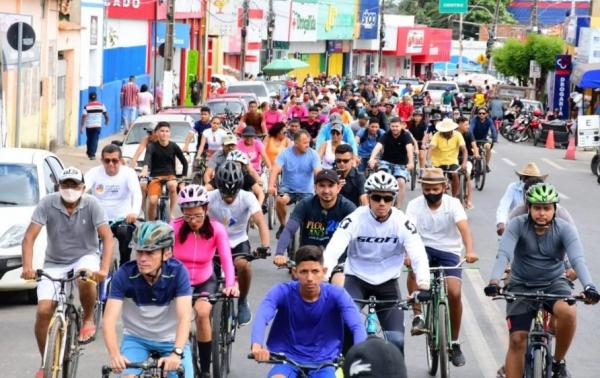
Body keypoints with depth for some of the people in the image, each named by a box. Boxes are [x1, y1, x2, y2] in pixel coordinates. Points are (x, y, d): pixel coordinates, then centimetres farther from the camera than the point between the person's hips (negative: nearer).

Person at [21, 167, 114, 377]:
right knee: (43, 311, -12)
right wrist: (27, 267, -33)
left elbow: (107, 237, -22)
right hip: (54, 263, 2)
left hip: (85, 257, -1)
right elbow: (29, 237, -17)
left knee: (86, 279, -37)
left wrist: (104, 269, -37)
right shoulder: (47, 204, -14)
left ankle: (88, 320, -7)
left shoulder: (91, 204, -15)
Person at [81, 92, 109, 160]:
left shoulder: (86, 106, -5)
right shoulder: (101, 105, 0)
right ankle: (92, 155, -7)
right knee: (95, 140, 2)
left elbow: (84, 117, -11)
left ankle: (89, 153, 32)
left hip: (89, 126, 0)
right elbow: (106, 114, 5)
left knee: (89, 140, 18)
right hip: (97, 126, 0)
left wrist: (82, 127, -8)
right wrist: (106, 121, 25)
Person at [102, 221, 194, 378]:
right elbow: (109, 319, -28)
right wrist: (115, 355, -45)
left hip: (172, 340, 0)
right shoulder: (124, 275, -22)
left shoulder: (178, 272, -23)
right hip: (136, 338, 0)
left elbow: (185, 318, -30)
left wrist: (176, 353, -46)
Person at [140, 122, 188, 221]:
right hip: (155, 177, -1)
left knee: (173, 185, -36)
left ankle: (171, 214, -21)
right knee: (152, 201, -23)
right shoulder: (152, 146, -8)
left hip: (170, 176, 1)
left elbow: (184, 162, 5)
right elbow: (147, 158, -29)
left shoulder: (174, 146, -2)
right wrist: (144, 170, -50)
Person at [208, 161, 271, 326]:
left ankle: (243, 302, -7)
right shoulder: (210, 197, -16)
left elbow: (261, 222, -27)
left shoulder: (247, 198, -17)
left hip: (238, 243, -1)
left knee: (243, 265, -32)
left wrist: (265, 247, -44)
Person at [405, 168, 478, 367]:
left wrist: (469, 251, -42)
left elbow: (464, 227, -24)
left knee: (454, 293, -19)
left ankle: (454, 343, 0)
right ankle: (418, 316, -24)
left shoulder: (453, 204, -8)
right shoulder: (415, 205, -7)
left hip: (449, 252, 0)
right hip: (424, 249, 0)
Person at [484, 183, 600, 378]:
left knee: (568, 312, -31)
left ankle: (559, 362, -8)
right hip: (521, 286, 0)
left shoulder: (564, 229, -15)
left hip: (554, 283, 0)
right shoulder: (518, 226, -17)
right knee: (517, 340, -9)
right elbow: (503, 255, -29)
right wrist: (494, 281, -48)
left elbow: (578, 260, -27)